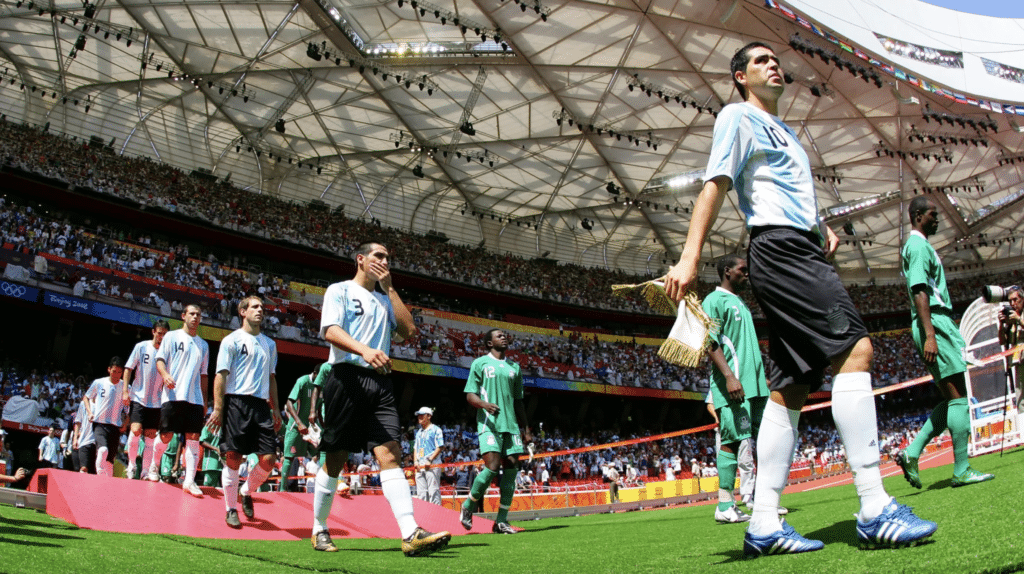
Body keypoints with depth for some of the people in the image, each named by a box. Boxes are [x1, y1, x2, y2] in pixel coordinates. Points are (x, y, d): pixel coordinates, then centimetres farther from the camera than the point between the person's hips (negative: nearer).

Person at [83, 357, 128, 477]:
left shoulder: (124, 387, 3)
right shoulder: (98, 383, 2)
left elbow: (129, 408, 11)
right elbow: (86, 398, 18)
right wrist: (90, 412, 2)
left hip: (115, 426, 2)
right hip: (99, 423, -2)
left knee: (110, 459, 5)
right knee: (103, 450, -27)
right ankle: (101, 477, -20)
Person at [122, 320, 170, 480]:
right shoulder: (141, 347, -2)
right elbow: (128, 368, 2)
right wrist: (125, 391, -6)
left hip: (156, 402, 2)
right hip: (138, 398, -2)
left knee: (150, 436, 3)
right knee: (136, 430, -17)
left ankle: (146, 471, 12)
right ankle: (131, 465, 2)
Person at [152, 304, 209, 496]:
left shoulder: (203, 345, 19)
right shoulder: (172, 336, 7)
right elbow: (160, 359, 0)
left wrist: (205, 400, 16)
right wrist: (165, 374, -22)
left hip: (194, 398, 4)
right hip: (173, 394, -3)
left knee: (193, 437, -6)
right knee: (166, 436, -1)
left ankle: (189, 480, -7)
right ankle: (154, 467, 25)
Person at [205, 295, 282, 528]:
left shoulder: (269, 343, 18)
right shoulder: (232, 340, 2)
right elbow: (221, 376, -3)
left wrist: (276, 410, 17)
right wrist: (218, 409, -11)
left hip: (261, 404, 5)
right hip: (236, 402, -4)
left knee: (269, 458, -4)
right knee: (233, 458, -3)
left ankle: (247, 492, 22)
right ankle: (231, 509, 10)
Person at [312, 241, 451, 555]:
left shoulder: (384, 299, 24)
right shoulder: (340, 290, 7)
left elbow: (409, 330, 10)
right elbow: (330, 331, -9)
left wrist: (389, 287, 9)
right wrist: (364, 350, -28)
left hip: (380, 382, 4)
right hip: (347, 377, -4)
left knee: (390, 453, -10)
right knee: (335, 459, 2)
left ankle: (411, 535, -21)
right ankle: (319, 530, 19)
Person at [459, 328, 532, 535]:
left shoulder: (514, 367, 20)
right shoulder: (480, 363, 6)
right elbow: (470, 395, 0)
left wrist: (525, 429, 16)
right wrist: (485, 404, -22)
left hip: (511, 425, 5)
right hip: (489, 423, -5)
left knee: (510, 469, -3)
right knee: (492, 467, -17)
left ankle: (501, 521, 3)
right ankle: (468, 506, 6)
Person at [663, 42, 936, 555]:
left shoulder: (784, 130, 31)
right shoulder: (738, 117, 4)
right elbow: (714, 185, -8)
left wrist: (822, 226, 15)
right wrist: (689, 257, -20)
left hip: (802, 251, 9)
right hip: (779, 248, -9)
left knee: (790, 387, 1)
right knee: (854, 349, -20)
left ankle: (763, 525, 1)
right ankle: (874, 510, -21)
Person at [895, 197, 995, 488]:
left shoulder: (919, 245, 25)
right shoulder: (918, 246, -8)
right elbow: (919, 291, -19)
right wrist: (929, 334, -27)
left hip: (936, 325, 10)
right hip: (935, 324, -10)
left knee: (952, 399, 8)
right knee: (958, 396, -9)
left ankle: (912, 453, 3)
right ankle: (962, 470, -7)